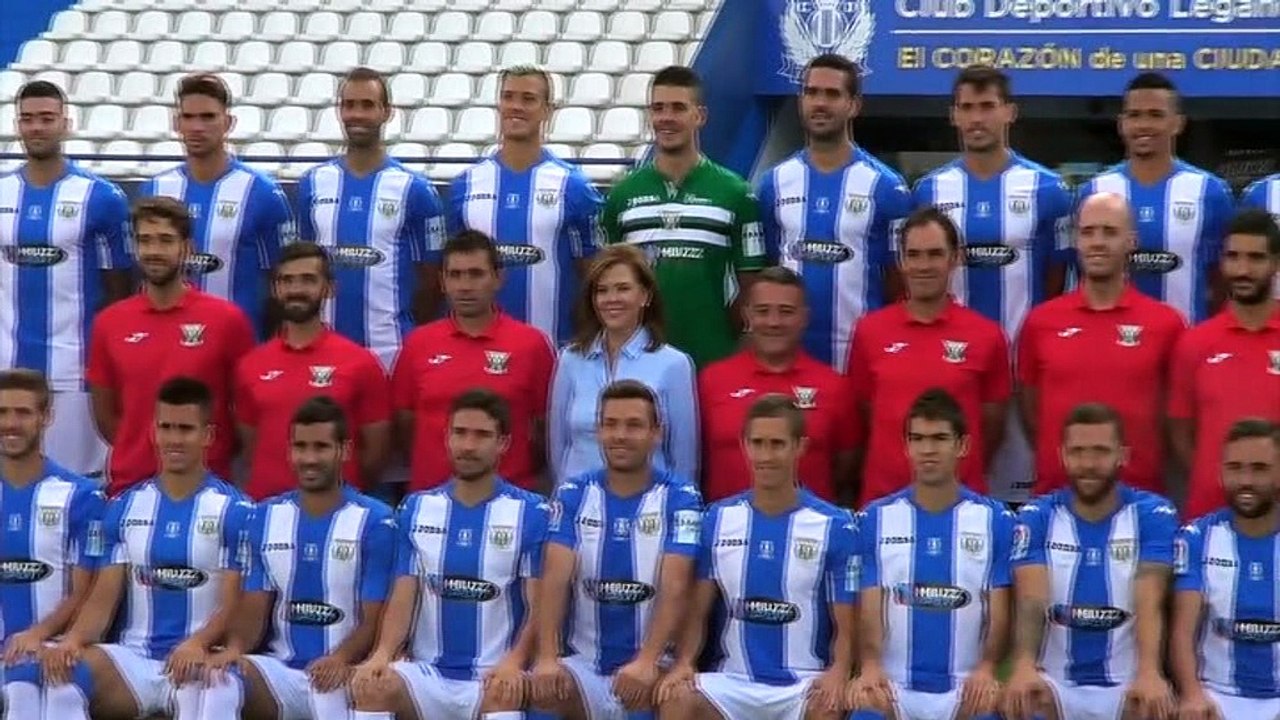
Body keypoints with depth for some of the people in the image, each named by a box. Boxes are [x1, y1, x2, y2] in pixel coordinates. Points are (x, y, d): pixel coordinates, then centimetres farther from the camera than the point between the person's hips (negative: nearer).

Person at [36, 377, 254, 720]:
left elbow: (232, 606, -5)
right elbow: (103, 599, 7)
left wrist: (198, 643, -26)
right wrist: (73, 639, -15)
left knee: (204, 688, -39)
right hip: (134, 658, 4)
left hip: (196, 661, -3)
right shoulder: (124, 508, 12)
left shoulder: (234, 510, 0)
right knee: (60, 669, -27)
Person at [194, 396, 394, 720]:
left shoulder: (375, 522, -3)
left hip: (342, 673, -4)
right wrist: (235, 647, -16)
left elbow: (374, 621, -7)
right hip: (281, 669, 4)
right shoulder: (266, 517, 10)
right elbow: (253, 610, 7)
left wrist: (341, 658, -28)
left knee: (328, 688, -38)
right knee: (220, 680, -27)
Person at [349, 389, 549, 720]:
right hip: (427, 673, 3)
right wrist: (383, 652, -18)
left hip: (493, 678, -3)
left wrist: (514, 661, -25)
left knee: (505, 691, -36)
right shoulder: (416, 509, 10)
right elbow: (404, 597, 4)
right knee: (371, 683, -27)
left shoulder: (531, 512, 0)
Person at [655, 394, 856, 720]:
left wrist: (838, 672, -22)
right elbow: (698, 611, 7)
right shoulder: (717, 520, 7)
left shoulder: (835, 526, 0)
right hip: (735, 680, 2)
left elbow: (845, 626, -1)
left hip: (807, 682, -2)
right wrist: (683, 663, -13)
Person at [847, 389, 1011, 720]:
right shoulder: (875, 518, 6)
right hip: (893, 684, 0)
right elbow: (870, 610, 1)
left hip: (966, 687, 0)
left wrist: (986, 669, -18)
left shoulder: (996, 520, 5)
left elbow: (999, 612, 2)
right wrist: (870, 667, -19)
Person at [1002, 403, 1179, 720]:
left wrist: (1149, 673, -42)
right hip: (1057, 683, 1)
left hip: (1128, 684, -1)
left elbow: (1150, 603, -20)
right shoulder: (1036, 518, -2)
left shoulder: (1153, 516, -5)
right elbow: (1032, 601, -18)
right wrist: (1024, 666, -41)